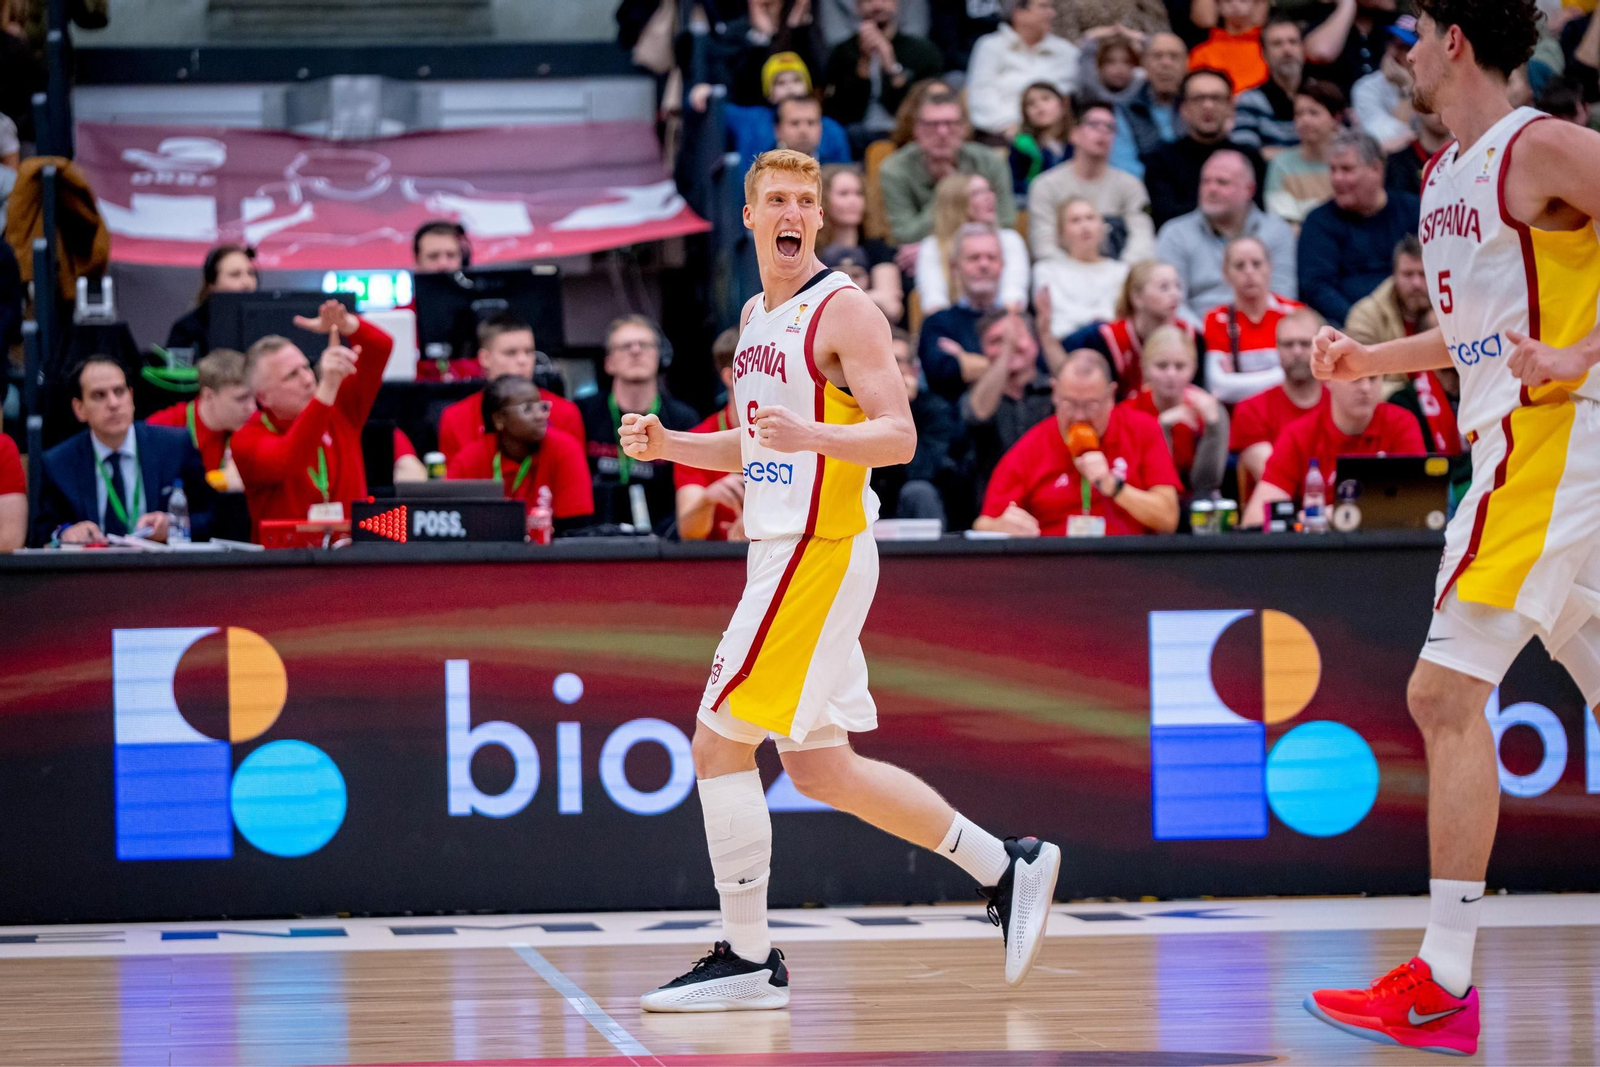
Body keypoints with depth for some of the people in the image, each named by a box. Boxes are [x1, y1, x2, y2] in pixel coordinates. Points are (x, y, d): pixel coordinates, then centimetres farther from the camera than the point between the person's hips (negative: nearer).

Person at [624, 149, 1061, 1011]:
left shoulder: (843, 311, -10)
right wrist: (668, 445, 11)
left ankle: (748, 959, -2)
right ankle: (1005, 868, 19)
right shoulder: (756, 316, 17)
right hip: (780, 548, 9)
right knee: (820, 768, 11)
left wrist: (810, 436, -33)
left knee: (719, 743, -9)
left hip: (821, 549, -9)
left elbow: (898, 436, -17)